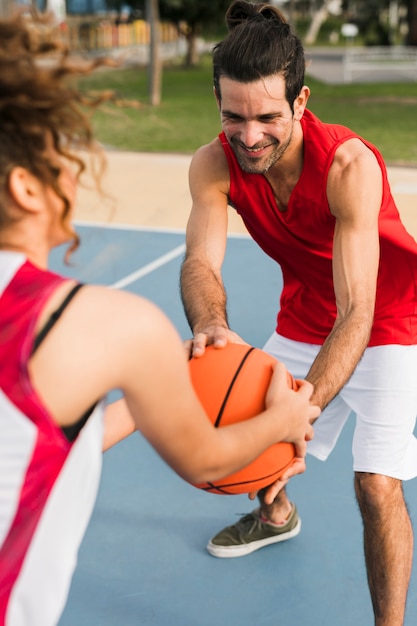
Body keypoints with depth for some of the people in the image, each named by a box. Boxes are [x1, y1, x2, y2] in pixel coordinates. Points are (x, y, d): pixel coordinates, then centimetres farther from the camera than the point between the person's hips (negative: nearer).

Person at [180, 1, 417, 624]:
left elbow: (357, 313, -40)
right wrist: (210, 325, -54)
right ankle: (277, 515, 49)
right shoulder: (214, 164, -20)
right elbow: (201, 260, -30)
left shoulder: (349, 165, -35)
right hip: (302, 321, 5)